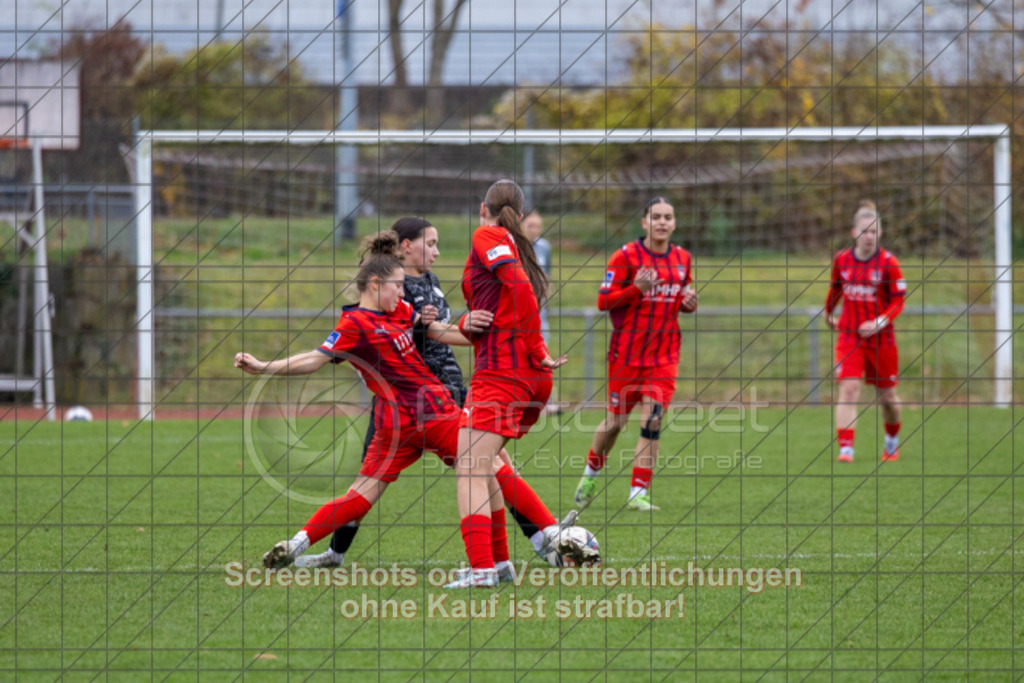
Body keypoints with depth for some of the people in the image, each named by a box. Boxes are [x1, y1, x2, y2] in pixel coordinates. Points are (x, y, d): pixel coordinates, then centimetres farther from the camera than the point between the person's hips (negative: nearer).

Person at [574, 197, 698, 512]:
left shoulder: (682, 259, 8)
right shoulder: (626, 256, -7)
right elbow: (603, 301, -8)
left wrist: (689, 303, -2)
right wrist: (636, 289, -24)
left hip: (664, 353, 3)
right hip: (627, 352, -3)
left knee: (652, 421, -10)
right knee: (615, 421, 6)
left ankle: (638, 493, -7)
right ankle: (591, 473, 34)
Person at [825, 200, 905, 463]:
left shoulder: (888, 262, -9)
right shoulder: (841, 260, 0)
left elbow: (898, 300, -7)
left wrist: (879, 322, -21)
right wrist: (828, 312, 30)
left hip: (880, 336, -1)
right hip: (849, 334, 1)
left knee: (886, 395, 10)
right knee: (849, 389, -16)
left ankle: (892, 440, 38)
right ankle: (845, 448, -19)